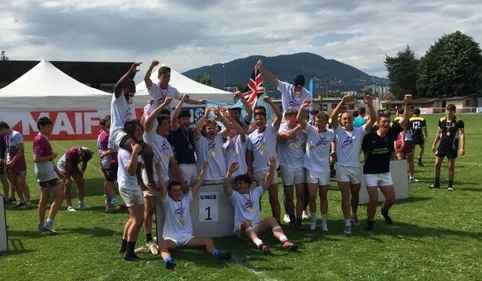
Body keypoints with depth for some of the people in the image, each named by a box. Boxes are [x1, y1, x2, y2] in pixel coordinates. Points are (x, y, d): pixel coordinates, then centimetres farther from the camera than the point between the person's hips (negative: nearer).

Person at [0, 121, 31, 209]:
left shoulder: (16, 135, -12)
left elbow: (21, 150, -17)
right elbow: (7, 150, 19)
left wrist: (13, 161, -16)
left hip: (19, 163, -8)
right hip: (10, 164, 8)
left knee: (22, 182, -9)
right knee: (15, 183, 10)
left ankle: (28, 201, -5)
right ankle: (21, 200, 18)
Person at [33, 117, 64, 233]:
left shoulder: (44, 139, 15)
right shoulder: (39, 140, -16)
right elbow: (37, 158, -24)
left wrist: (57, 171, 21)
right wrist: (52, 156, -17)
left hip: (48, 173, 10)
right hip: (46, 174, -10)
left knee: (44, 199, 13)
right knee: (60, 196, -10)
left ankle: (41, 225, 18)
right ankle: (49, 222, -12)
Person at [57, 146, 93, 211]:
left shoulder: (86, 154, -22)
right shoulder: (71, 153, -39)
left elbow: (84, 165, -5)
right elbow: (67, 166, -29)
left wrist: (81, 176, -9)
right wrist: (68, 179, -25)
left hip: (73, 166, 6)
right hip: (63, 165, -6)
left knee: (81, 182, -1)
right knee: (68, 185, -15)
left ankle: (81, 204, 6)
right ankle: (69, 206, -13)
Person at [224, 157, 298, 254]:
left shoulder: (255, 192, 17)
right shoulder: (235, 195, 6)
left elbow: (268, 181, 8)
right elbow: (226, 188, -14)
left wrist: (272, 167, -7)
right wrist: (230, 172, -31)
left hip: (257, 228, 3)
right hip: (241, 230, -3)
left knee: (271, 219, -23)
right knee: (246, 222, -37)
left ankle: (285, 242, -45)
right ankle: (260, 244, -62)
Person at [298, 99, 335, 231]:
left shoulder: (331, 133, -4)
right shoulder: (311, 130, -9)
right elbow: (300, 119, -25)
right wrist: (303, 107, -41)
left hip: (324, 169, 1)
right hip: (311, 168, -1)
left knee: (323, 196, 10)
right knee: (312, 196, 5)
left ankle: (324, 222, 18)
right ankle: (313, 221, 19)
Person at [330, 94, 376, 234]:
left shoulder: (360, 131, 2)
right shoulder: (338, 131, -1)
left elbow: (373, 120, -11)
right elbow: (333, 117, -18)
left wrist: (370, 105, -27)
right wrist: (343, 102, -30)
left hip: (356, 167, 2)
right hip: (342, 168, -2)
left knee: (355, 194, 18)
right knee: (345, 196, -5)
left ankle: (354, 214, 42)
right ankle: (347, 223, -1)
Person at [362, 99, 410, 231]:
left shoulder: (391, 133, -5)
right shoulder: (369, 136, -15)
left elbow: (404, 119, -12)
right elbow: (362, 150, -5)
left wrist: (407, 105, -22)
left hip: (385, 172, 4)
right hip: (371, 173, -4)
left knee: (391, 199, 8)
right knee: (374, 200, -8)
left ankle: (384, 212, 42)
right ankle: (370, 222, 14)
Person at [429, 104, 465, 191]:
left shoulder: (459, 121, -8)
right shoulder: (441, 120, 5)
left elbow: (462, 134, -11)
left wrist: (462, 147, -19)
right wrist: (434, 145, 14)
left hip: (452, 146, -4)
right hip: (442, 145, 4)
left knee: (451, 166, 3)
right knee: (437, 164, 5)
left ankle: (450, 185, 14)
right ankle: (436, 183, 18)